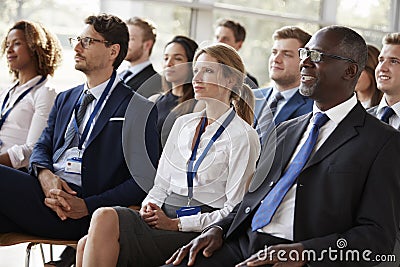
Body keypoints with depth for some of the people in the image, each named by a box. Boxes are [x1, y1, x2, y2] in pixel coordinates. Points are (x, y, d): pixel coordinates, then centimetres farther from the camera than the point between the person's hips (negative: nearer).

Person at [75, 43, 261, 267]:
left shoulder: (243, 136, -2)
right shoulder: (183, 123, 19)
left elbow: (235, 210, -7)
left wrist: (176, 224, -12)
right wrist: (150, 205, -4)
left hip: (196, 231, -6)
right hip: (163, 214, 6)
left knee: (106, 218, -27)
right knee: (87, 246, -22)